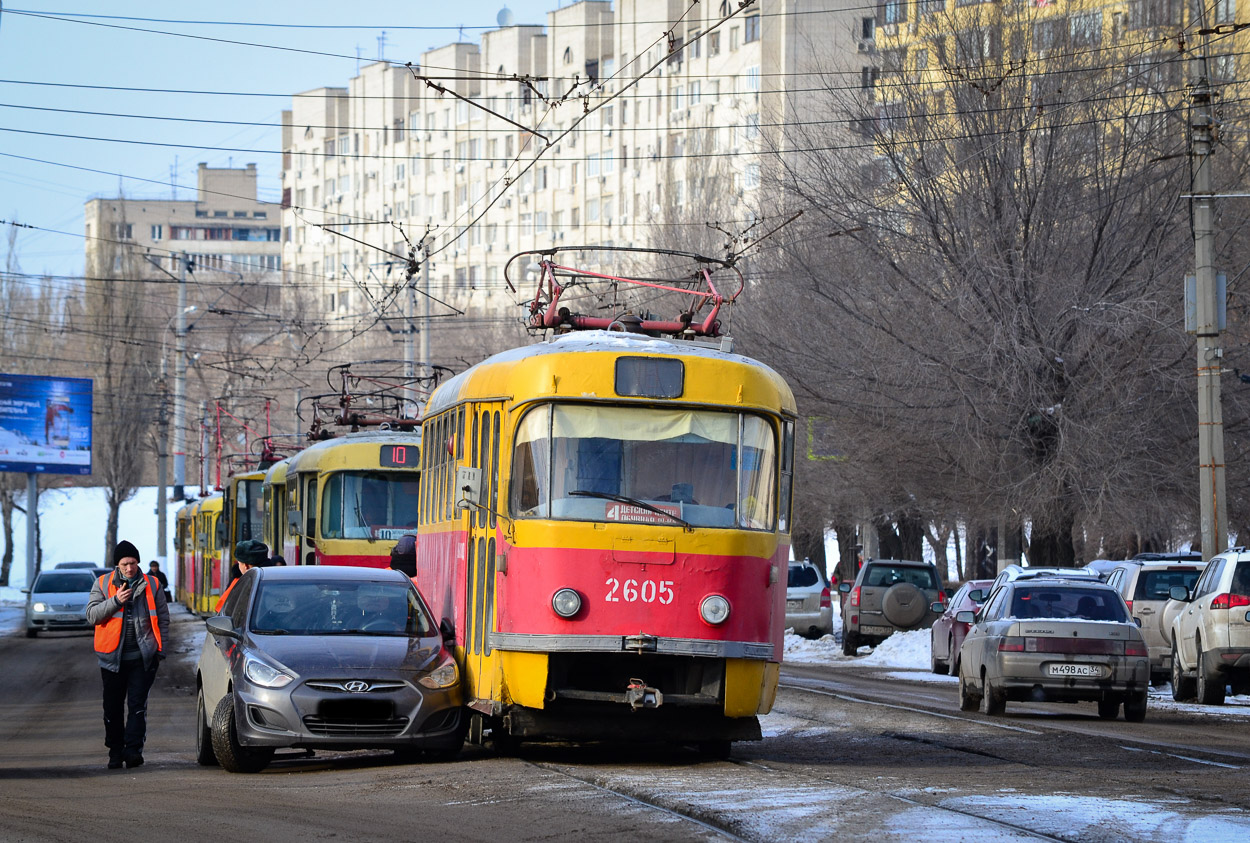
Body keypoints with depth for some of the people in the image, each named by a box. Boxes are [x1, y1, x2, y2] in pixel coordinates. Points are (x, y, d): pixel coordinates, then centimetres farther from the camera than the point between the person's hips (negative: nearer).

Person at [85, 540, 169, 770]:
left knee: (137, 704, -8)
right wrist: (115, 601, -17)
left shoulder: (152, 585, 6)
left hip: (143, 656, -1)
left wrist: (161, 648, 3)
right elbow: (92, 614, -3)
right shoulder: (103, 584, 5)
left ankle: (133, 749, -11)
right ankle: (115, 752, 16)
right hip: (113, 656, 1)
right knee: (113, 707, 6)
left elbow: (163, 619, 11)